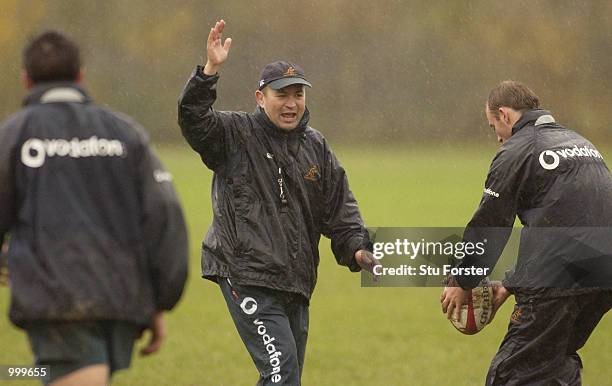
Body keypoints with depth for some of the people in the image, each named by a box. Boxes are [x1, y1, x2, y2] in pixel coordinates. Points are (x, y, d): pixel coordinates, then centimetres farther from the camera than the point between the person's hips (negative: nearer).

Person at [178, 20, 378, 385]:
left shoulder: (316, 146, 14)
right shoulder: (235, 134, -1)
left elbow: (340, 206, 14)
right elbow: (193, 119, -20)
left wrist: (357, 247, -2)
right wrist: (210, 71, -32)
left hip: (296, 283, 7)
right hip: (247, 277, -7)